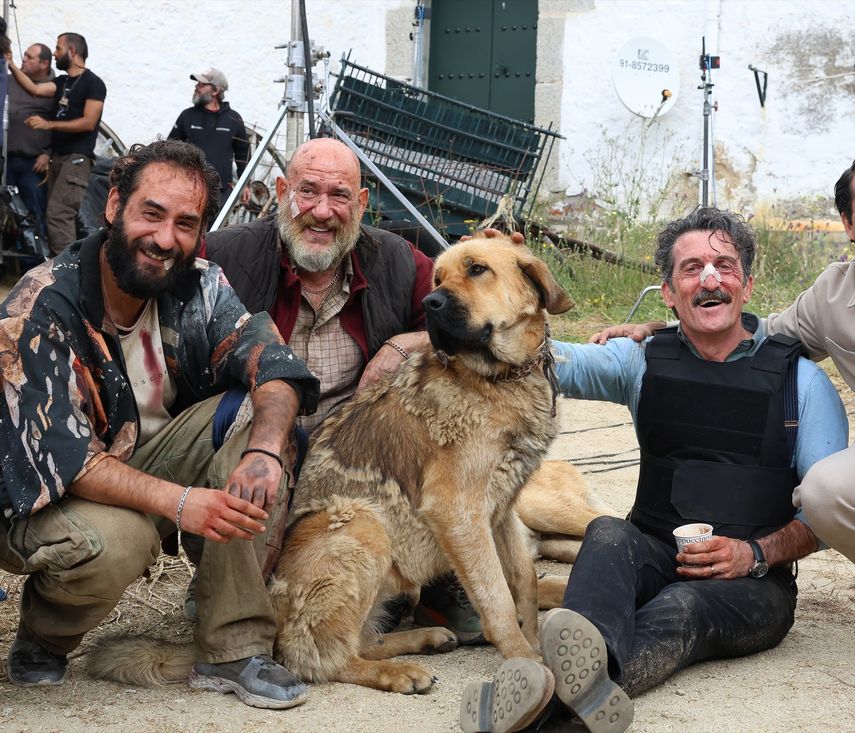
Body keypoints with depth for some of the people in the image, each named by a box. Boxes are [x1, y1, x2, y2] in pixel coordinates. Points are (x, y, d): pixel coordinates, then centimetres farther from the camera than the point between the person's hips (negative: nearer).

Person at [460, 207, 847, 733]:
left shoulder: (801, 379, 5)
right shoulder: (644, 361, 11)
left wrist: (757, 553, -14)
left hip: (754, 579, -2)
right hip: (656, 553, 2)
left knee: (681, 607, -35)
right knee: (608, 535, -32)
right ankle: (589, 656, -65)